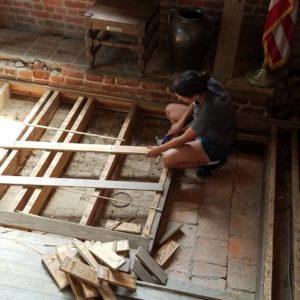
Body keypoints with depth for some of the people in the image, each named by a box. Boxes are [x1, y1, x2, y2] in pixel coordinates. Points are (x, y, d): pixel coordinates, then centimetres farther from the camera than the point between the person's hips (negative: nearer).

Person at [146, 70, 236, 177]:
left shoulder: (210, 109, -40)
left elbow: (184, 139, -25)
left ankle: (212, 161, 0)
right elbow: (194, 103, 4)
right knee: (170, 109, 8)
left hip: (218, 144, -8)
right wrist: (181, 122, -2)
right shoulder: (206, 83, -22)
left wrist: (159, 149, -12)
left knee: (168, 159, -15)